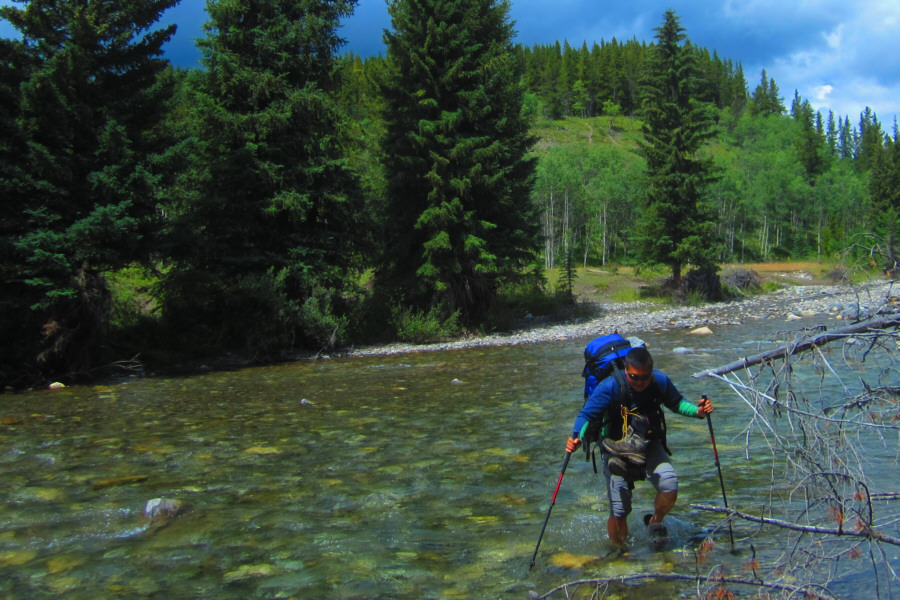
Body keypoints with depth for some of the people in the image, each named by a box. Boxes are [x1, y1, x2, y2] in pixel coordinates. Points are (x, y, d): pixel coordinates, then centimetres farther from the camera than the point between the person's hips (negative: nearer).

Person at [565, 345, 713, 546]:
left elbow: (676, 403, 6)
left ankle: (656, 522, 11)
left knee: (670, 487, -24)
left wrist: (697, 411, -13)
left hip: (650, 448, 3)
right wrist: (576, 437, -39)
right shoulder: (610, 387, -23)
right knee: (618, 514, -8)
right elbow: (586, 415, -20)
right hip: (617, 450, -2)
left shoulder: (660, 381, -13)